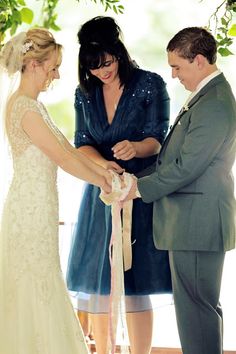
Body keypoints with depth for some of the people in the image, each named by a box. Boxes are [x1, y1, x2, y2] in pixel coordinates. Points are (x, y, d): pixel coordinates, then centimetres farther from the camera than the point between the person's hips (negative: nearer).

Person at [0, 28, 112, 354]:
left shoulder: (32, 104, 13)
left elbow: (68, 149, 13)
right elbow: (62, 158, -18)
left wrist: (104, 172, 5)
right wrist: (103, 182, -6)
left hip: (38, 208, 10)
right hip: (31, 209, -10)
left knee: (40, 288, 14)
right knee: (36, 293, -2)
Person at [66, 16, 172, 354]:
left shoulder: (150, 84, -4)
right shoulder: (85, 93, 8)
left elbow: (157, 139, -8)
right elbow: (82, 143, 2)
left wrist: (135, 148, -31)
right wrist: (104, 165, -20)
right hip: (100, 193, 4)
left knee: (136, 284, -3)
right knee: (96, 279, 3)